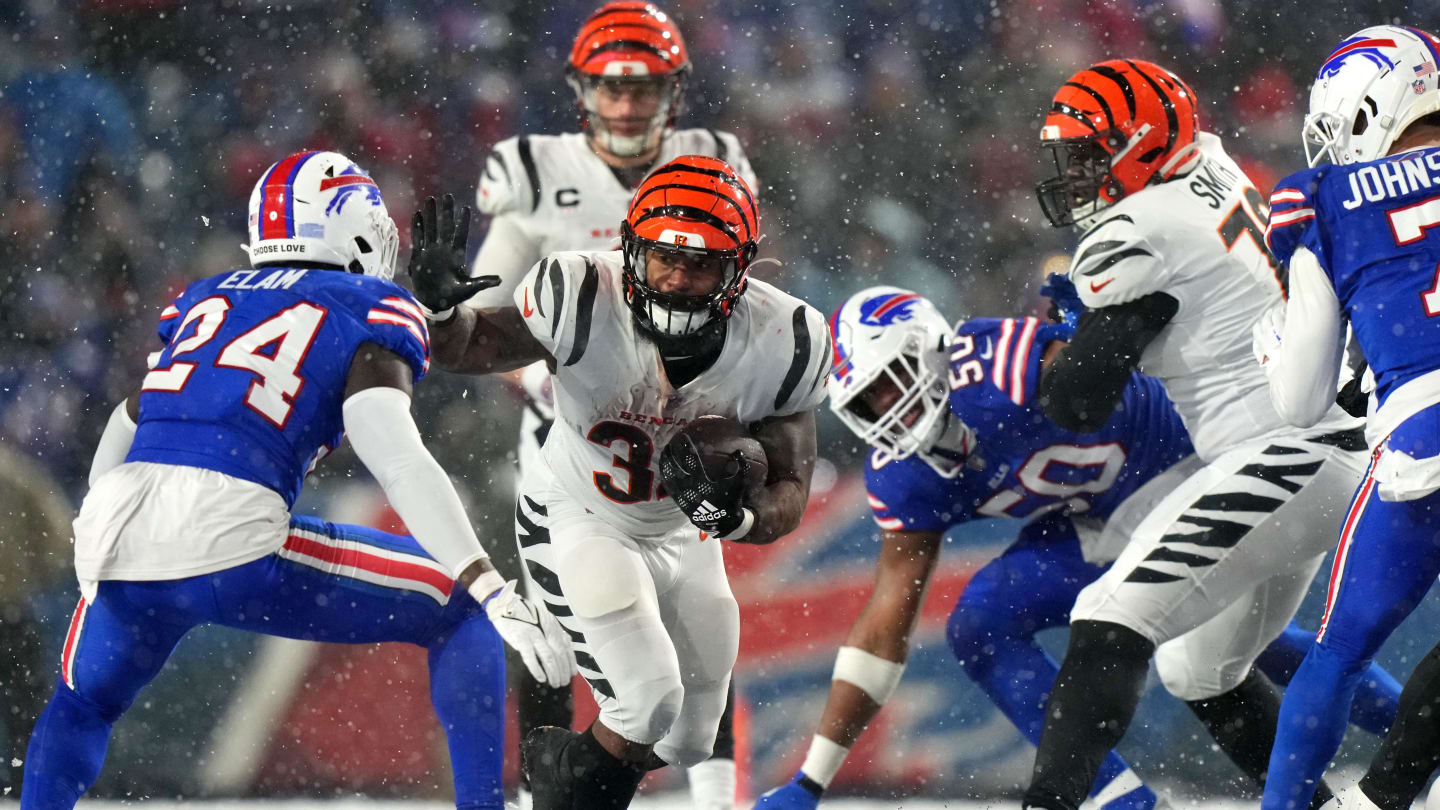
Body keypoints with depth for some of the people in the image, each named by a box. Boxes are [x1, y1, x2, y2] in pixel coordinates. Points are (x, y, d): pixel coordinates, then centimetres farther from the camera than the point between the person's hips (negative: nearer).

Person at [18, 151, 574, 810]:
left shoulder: (205, 298, 26)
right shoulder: (374, 311, 9)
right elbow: (395, 457, -8)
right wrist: (493, 589, -13)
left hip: (113, 535, 6)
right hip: (233, 548, -6)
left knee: (84, 701, 35)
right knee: (460, 610, 9)